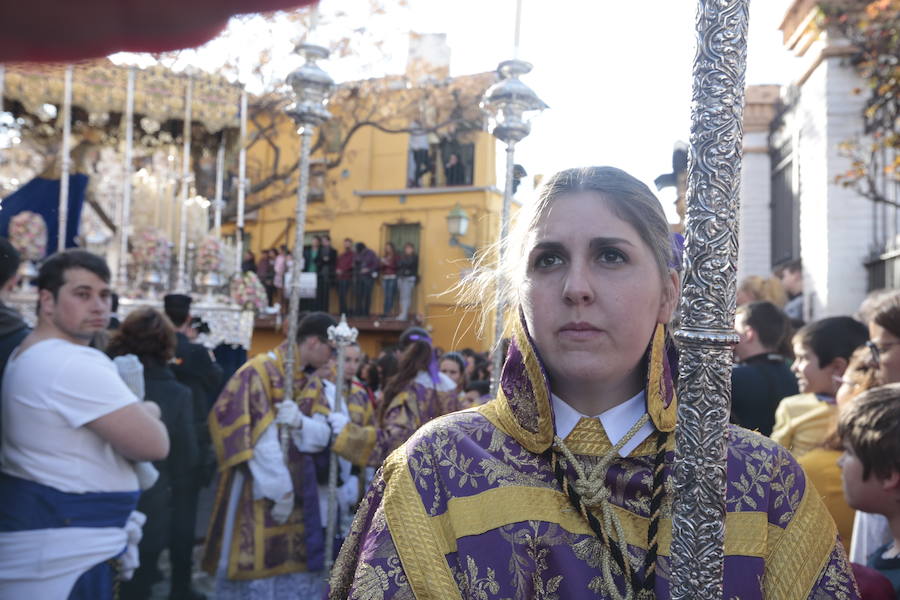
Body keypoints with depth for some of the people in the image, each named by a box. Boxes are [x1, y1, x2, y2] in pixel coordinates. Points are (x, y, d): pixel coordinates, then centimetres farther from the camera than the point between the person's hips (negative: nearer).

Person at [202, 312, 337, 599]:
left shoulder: (313, 383, 10)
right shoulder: (260, 371, -14)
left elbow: (322, 434, -1)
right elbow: (262, 438, -18)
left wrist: (301, 422, -22)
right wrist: (278, 487, -19)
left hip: (299, 487, 7)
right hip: (259, 486, -7)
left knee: (294, 561, 9)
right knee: (257, 560, -2)